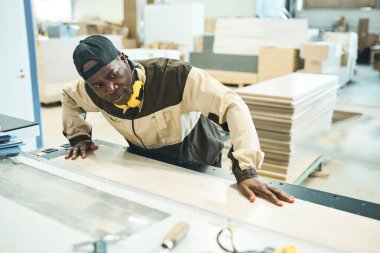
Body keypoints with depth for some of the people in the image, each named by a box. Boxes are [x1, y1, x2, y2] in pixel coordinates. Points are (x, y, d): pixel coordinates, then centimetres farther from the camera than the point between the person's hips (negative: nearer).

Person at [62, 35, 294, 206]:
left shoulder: (173, 75, -37)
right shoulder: (94, 91, -20)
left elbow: (232, 105, -41)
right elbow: (69, 98, 5)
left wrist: (246, 171, -50)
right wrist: (79, 136, -8)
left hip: (196, 160, -3)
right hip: (144, 160, 4)